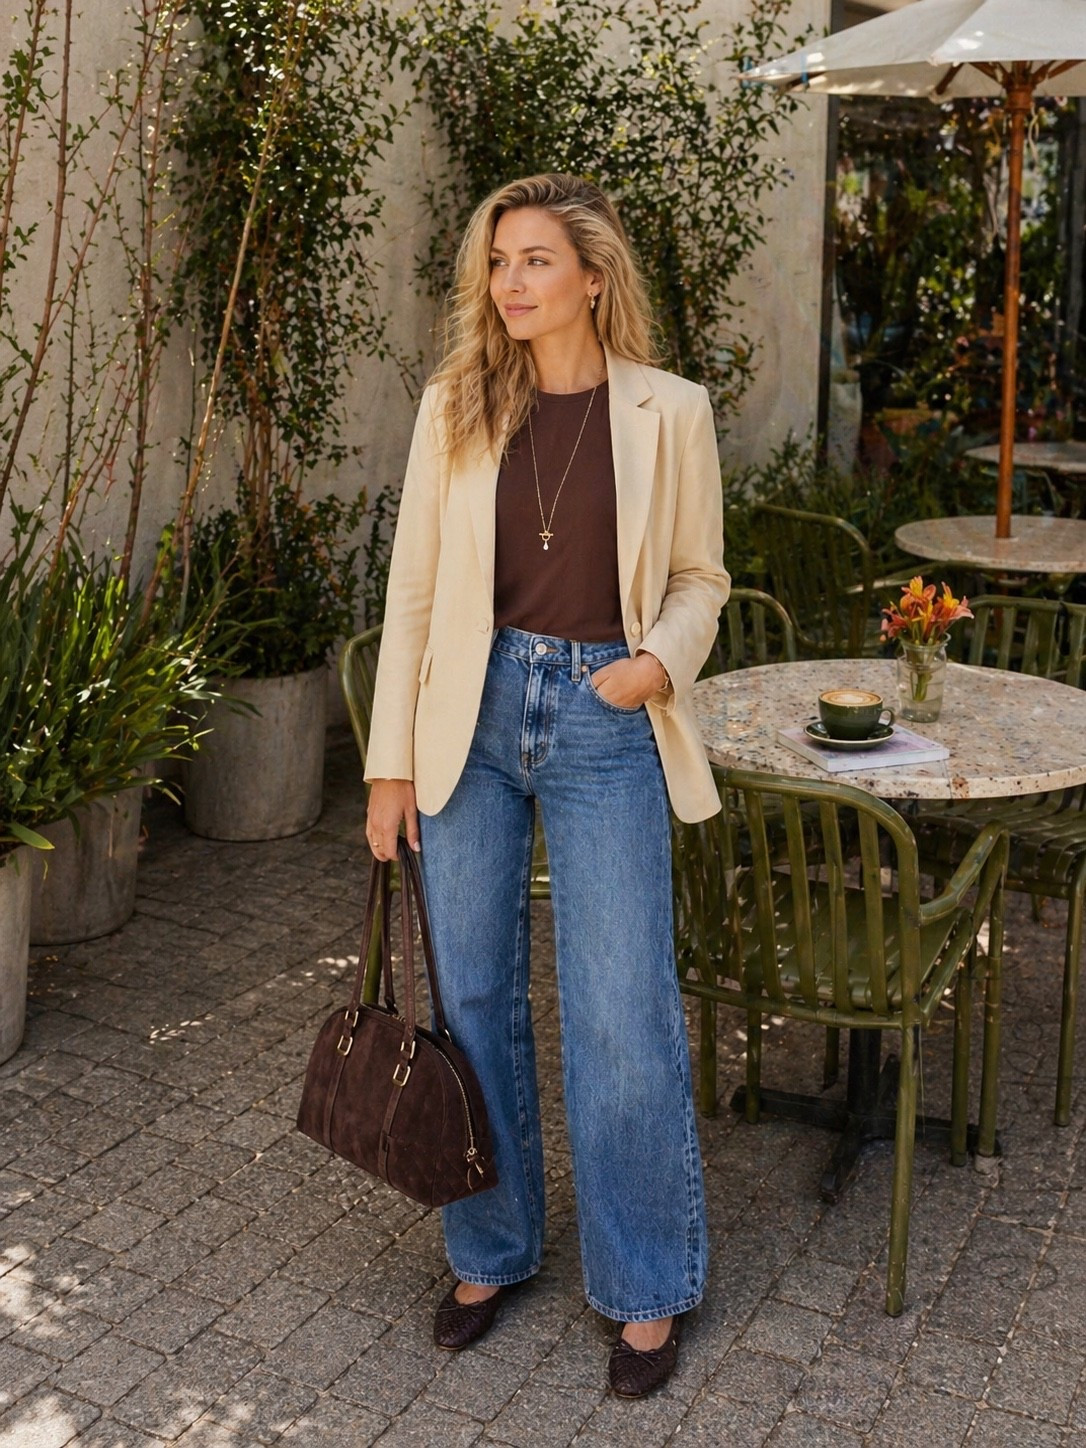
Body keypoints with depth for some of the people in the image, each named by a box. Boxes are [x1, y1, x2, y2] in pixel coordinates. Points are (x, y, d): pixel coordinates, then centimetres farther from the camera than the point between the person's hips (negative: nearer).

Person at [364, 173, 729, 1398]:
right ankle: (491, 1251, 32)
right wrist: (392, 761, 0)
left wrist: (662, 659, -15)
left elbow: (699, 577, 7)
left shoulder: (667, 412, -3)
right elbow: (413, 587, 2)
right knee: (473, 996, 11)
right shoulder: (456, 407, 1)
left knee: (623, 1017, 0)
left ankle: (647, 1287, 21)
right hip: (472, 714, 2)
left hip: (606, 726, -2)